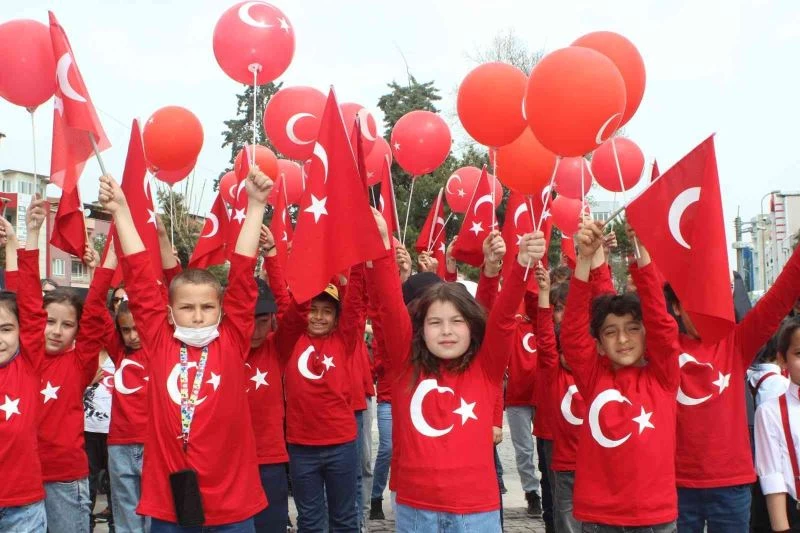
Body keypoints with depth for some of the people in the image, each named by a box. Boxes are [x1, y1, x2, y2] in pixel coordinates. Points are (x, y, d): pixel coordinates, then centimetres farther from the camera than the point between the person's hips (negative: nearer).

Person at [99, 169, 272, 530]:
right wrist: (121, 211, -2)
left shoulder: (232, 341, -2)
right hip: (168, 499, 1)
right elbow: (139, 277, -1)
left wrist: (255, 206, -8)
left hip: (231, 498, 0)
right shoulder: (159, 342, 0)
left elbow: (242, 273, -6)